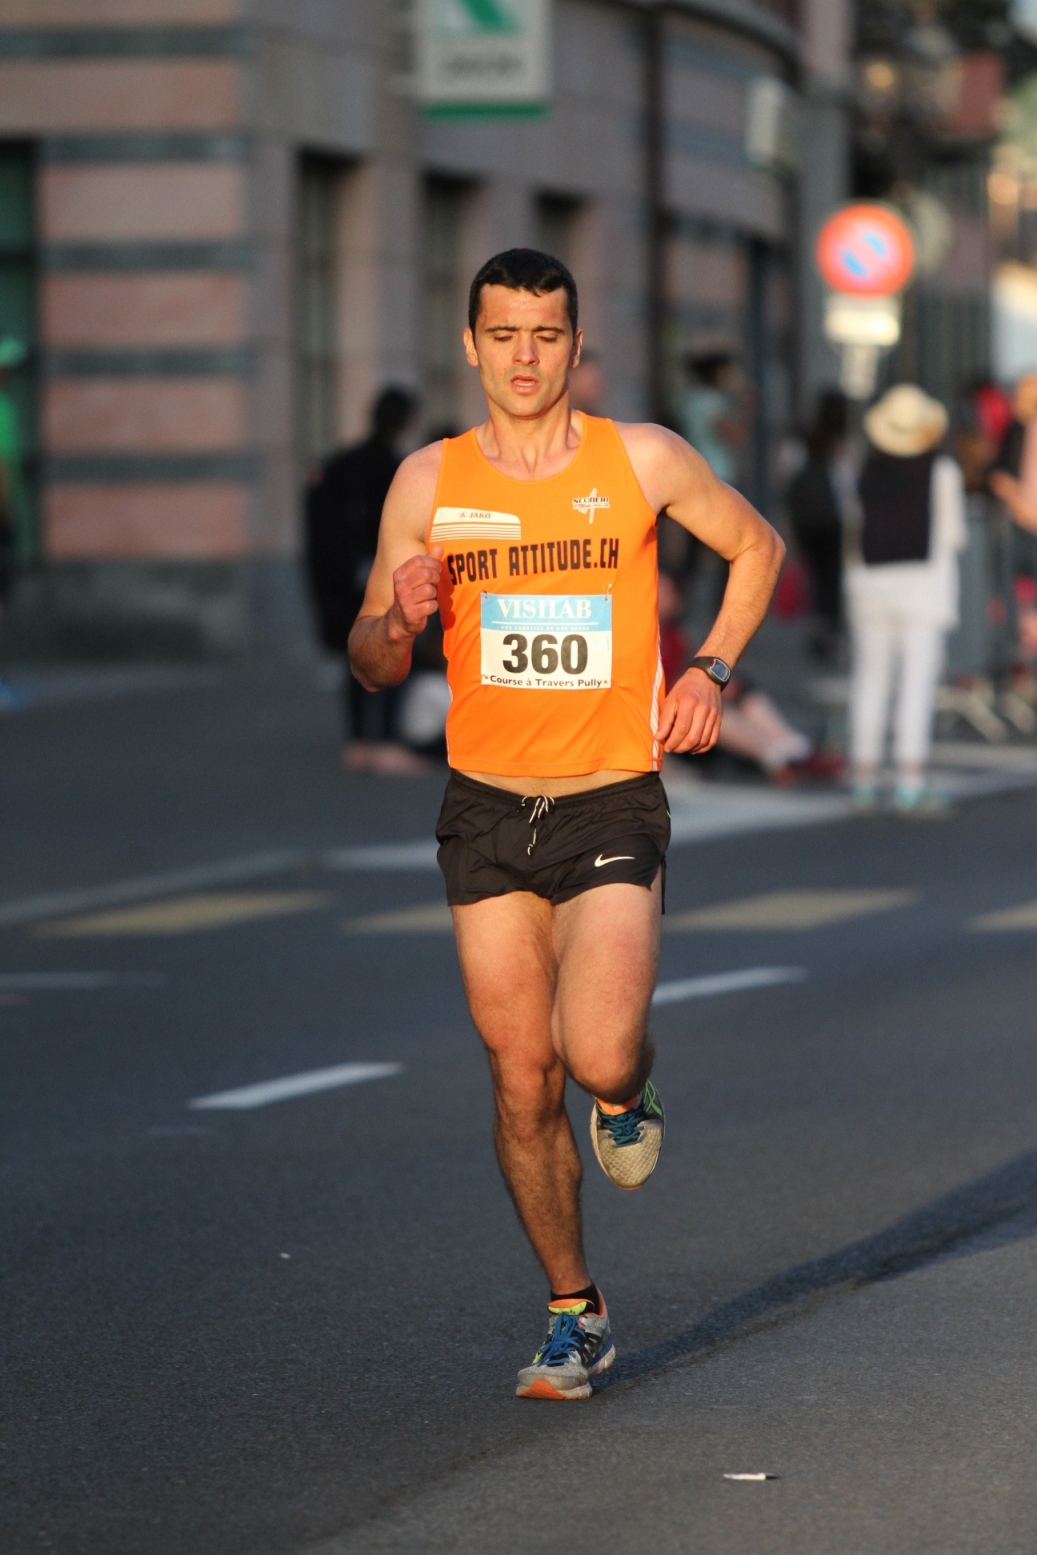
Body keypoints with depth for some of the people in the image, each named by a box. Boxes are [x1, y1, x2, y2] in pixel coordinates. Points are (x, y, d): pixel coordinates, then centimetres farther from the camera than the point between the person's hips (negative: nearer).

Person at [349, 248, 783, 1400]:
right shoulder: (429, 483, 0)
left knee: (598, 1056, -20)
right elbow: (370, 664, 5)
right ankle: (575, 1316, 21)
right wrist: (401, 620, -17)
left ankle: (628, 1093, 18)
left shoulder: (642, 461, -4)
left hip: (613, 803, -2)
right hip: (486, 813, 2)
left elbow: (756, 546, 14)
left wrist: (710, 670, 2)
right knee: (522, 1083, 4)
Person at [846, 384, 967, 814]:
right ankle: (910, 783, -10)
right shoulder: (941, 471, -7)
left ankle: (864, 778, 10)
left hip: (872, 580, 3)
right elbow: (955, 534, -2)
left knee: (871, 677, 9)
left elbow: (857, 528, 4)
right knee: (918, 679, -3)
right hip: (923, 580, -3)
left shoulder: (868, 471, 1)